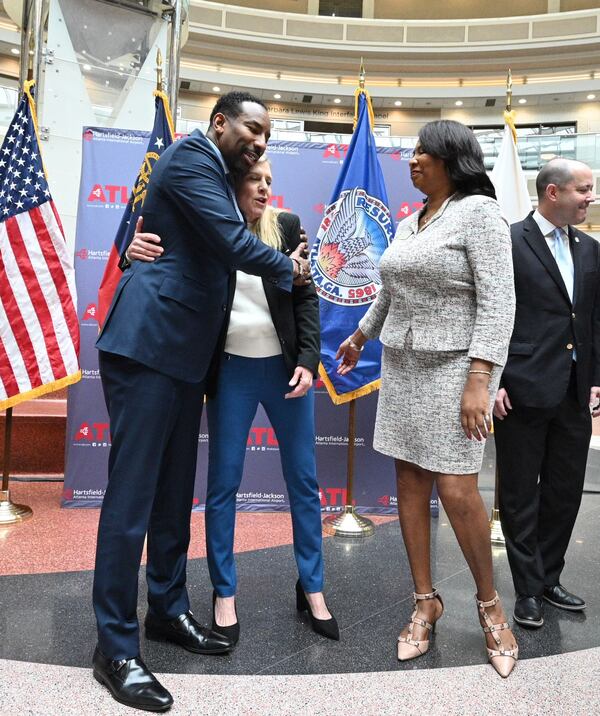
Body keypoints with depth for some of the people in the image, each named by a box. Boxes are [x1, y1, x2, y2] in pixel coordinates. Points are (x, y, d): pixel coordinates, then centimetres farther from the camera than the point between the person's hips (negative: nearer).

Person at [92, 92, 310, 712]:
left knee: (174, 490, 14)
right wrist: (287, 267, 2)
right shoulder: (191, 156, -6)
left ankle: (168, 610, 27)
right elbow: (233, 245, -17)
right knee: (132, 494, -5)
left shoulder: (215, 173, 23)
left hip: (183, 352, 10)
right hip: (148, 343, -10)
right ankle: (115, 648, 5)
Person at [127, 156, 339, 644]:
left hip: (284, 367, 1)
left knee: (304, 480, 8)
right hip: (232, 370, -1)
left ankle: (312, 589, 24)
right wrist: (136, 254, -22)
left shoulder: (286, 226, -1)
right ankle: (224, 594, 22)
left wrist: (308, 361, -8)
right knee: (223, 483, 5)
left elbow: (306, 298, 1)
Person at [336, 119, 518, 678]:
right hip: (401, 364, 7)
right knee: (409, 484, 7)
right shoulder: (409, 223, 14)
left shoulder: (479, 212, -8)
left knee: (456, 492, -7)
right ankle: (426, 602, 21)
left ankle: (489, 604, 19)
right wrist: (361, 335, 36)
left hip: (456, 365, -7)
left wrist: (479, 379, -23)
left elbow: (498, 301, -15)